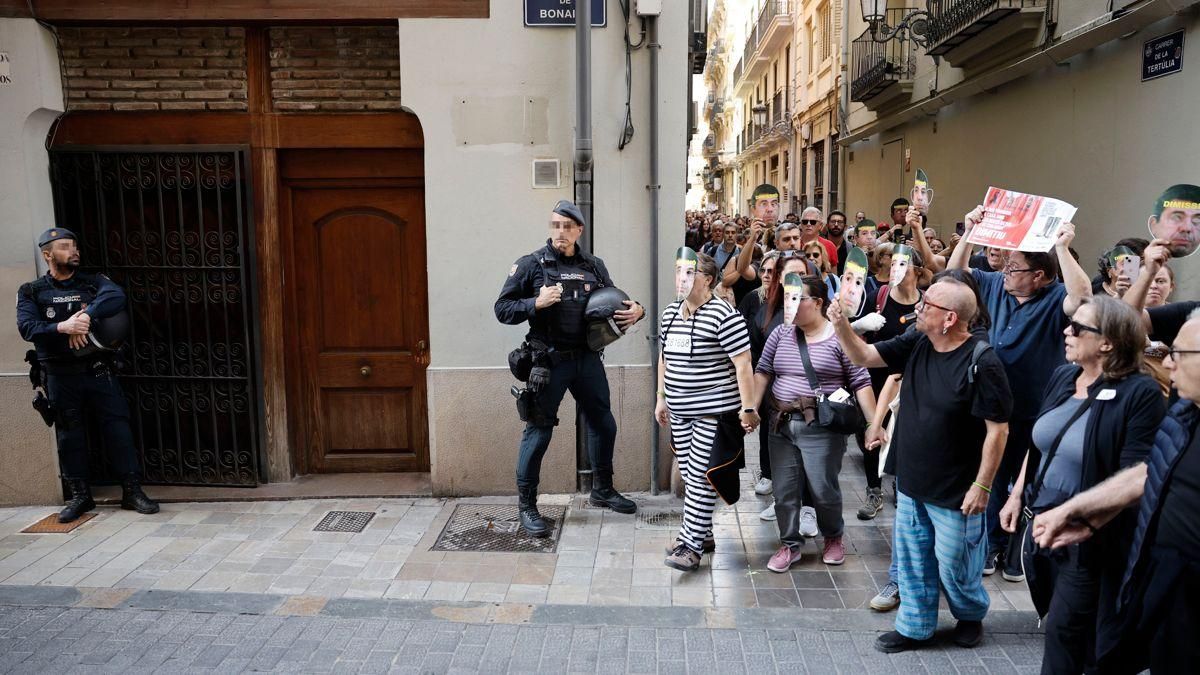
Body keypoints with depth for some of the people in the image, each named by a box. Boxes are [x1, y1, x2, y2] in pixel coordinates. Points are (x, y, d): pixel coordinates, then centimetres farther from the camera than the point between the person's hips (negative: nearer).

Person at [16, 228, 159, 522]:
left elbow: (116, 297, -15)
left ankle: (132, 491, 5)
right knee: (70, 435, 7)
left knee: (117, 428, -2)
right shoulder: (32, 292, 7)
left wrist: (86, 317, -25)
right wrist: (62, 327, -23)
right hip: (60, 375, 0)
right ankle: (80, 495, 19)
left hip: (98, 370, 0)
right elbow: (27, 328, -8)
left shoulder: (93, 282, 6)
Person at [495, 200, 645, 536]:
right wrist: (536, 304, -20)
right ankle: (527, 506, 14)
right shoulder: (531, 265, -5)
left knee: (604, 424, 15)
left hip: (587, 358, 5)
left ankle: (602, 490, 36)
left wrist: (635, 310, -5)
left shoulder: (593, 266, 7)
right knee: (538, 432, 0)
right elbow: (502, 309, -5)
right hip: (548, 360, -5)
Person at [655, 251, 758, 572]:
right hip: (679, 411, 7)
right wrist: (661, 398, 20)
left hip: (713, 410, -7)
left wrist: (748, 408, -16)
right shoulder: (670, 312, 10)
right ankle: (701, 533, 26)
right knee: (688, 474, 12)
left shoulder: (723, 315, -14)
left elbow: (743, 364, -15)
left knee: (700, 477, -5)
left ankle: (692, 545, 2)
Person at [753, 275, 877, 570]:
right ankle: (790, 545, 24)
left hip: (821, 428, -4)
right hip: (781, 425, 4)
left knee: (823, 489, 3)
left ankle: (833, 538, 31)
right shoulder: (781, 333, 7)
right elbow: (763, 372, 7)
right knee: (784, 490, 8)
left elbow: (860, 383, -6)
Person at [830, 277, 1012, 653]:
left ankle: (971, 615, 42)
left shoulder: (981, 363, -22)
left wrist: (982, 486, -17)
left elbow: (997, 429, -18)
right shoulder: (917, 344, -2)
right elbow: (863, 357, 1)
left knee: (954, 566, 13)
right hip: (911, 482, 6)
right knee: (912, 560, 17)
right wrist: (841, 324, -16)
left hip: (955, 492, -6)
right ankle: (915, 627, 35)